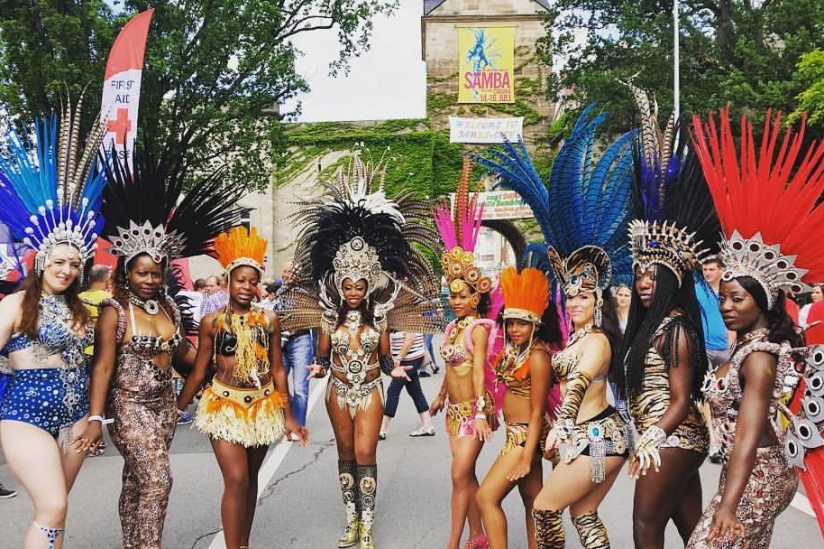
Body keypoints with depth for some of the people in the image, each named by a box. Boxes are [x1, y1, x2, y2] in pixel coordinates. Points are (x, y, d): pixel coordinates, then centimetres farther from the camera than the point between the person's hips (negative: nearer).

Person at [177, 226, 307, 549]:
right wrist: (176, 411, 1)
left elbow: (277, 370, 7)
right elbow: (198, 372, 2)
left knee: (250, 479, 12)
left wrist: (288, 415, 7)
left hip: (262, 407, 3)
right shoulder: (211, 322, -4)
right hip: (225, 406, -3)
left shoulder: (269, 320, 2)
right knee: (236, 481, -13)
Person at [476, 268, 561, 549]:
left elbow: (537, 412, -19)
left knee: (486, 497, -10)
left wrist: (526, 458, -21)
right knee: (532, 503, 15)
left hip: (526, 436, -9)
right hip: (516, 433, 9)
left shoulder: (537, 356, -18)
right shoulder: (515, 351, 7)